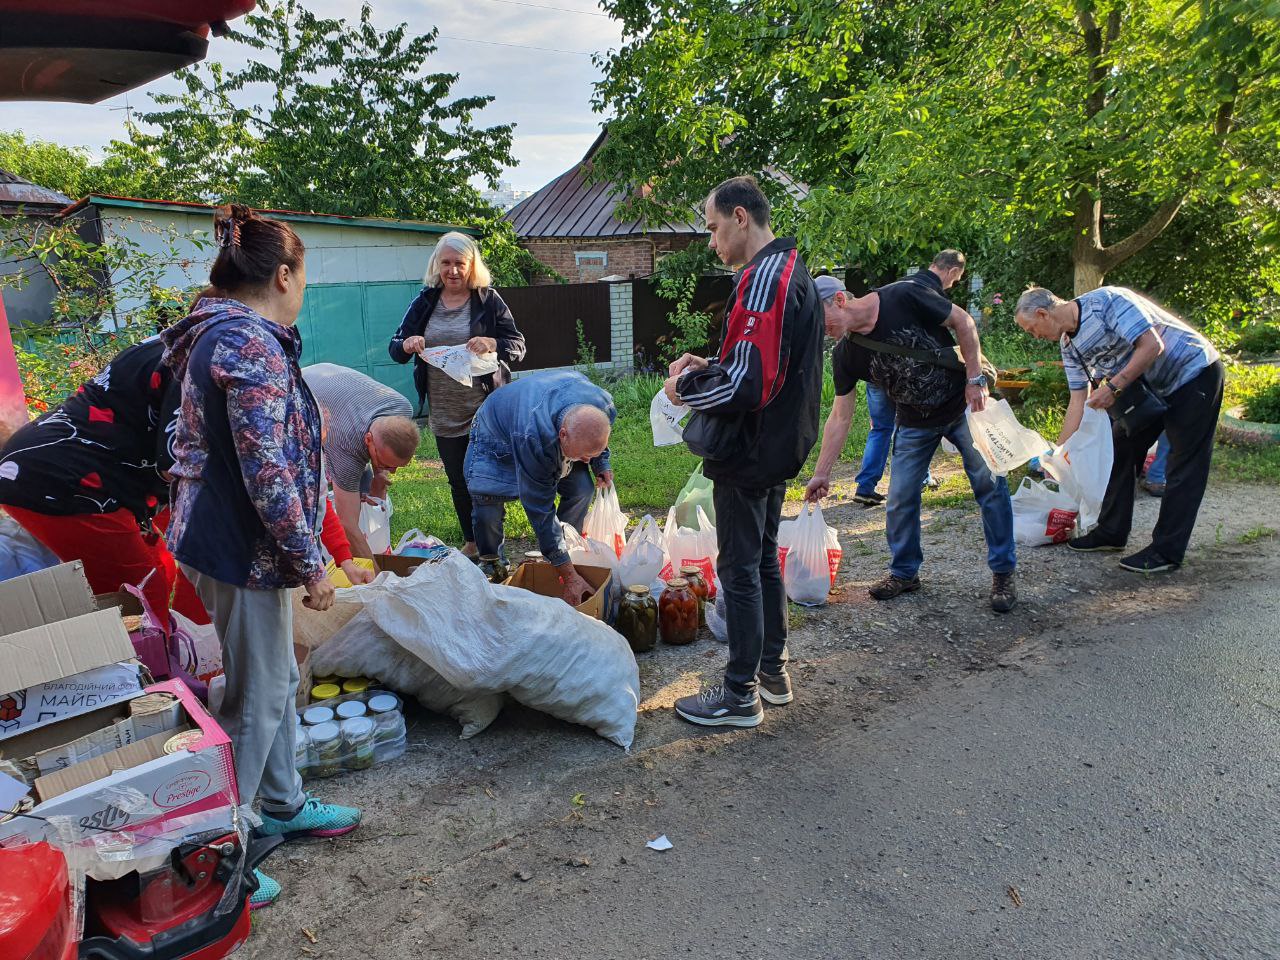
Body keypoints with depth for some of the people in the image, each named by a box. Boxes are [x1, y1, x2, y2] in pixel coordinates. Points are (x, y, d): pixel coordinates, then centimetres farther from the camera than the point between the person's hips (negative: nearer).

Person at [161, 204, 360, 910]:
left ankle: (281, 805, 38)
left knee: (277, 678, 21)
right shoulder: (252, 347, -21)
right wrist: (310, 564, -18)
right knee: (257, 698, 3)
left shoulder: (216, 335, 12)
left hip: (215, 536, 10)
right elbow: (267, 472, -25)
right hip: (243, 550, -10)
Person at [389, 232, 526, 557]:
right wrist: (407, 345, -17)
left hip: (484, 409, -4)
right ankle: (471, 542, 32)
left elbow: (518, 346, -5)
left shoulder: (488, 300, -3)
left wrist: (492, 343, -26)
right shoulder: (424, 302, 6)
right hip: (444, 413, 4)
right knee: (458, 482, 14)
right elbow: (394, 348, 7)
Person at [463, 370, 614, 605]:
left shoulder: (605, 406, -32)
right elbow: (541, 511, -43)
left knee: (582, 490, -13)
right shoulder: (533, 439, -49)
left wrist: (601, 463, -12)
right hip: (497, 435, -5)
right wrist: (570, 576, -41)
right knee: (487, 511, -20)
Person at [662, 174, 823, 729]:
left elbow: (748, 387, -28)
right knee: (764, 558, 19)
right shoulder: (792, 271, 12)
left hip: (749, 454, -10)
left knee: (739, 569, 0)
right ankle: (773, 670, 32)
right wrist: (709, 367, 8)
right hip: (779, 448, 10)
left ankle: (741, 696, 13)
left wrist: (686, 387, -12)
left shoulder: (763, 280, -21)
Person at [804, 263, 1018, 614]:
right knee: (900, 499, 1)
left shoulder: (904, 297, -23)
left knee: (990, 486, -1)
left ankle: (1003, 573, 12)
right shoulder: (845, 356, -11)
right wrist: (821, 473, -8)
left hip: (964, 403, -3)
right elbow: (839, 418, -6)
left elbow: (964, 323, -12)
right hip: (916, 422, 4)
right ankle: (904, 572, 20)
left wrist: (975, 379, -16)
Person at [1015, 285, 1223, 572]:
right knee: (1121, 449, 10)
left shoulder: (1106, 301, -24)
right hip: (1151, 388, 9)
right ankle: (1112, 532, 20)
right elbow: (1079, 400, 4)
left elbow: (1152, 346, -29)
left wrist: (1113, 388, -29)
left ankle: (1167, 552, -2)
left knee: (1184, 467, -5)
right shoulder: (1069, 344, 2)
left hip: (1194, 372, -9)